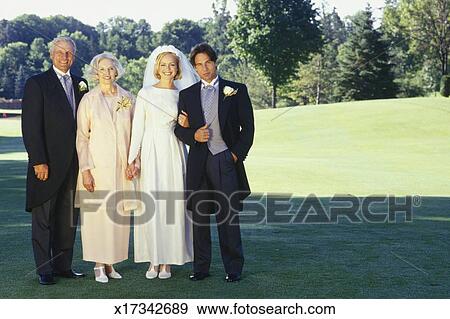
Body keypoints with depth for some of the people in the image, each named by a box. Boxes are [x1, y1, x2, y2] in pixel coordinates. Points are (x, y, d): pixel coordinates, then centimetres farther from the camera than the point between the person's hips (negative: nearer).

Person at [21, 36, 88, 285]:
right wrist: (38, 161, -15)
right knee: (43, 217, 2)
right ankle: (44, 270, 10)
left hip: (73, 163, 5)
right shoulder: (37, 84, -3)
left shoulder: (80, 85, 13)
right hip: (48, 163, -5)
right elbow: (30, 126, -9)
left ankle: (63, 265, 19)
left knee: (69, 217, 10)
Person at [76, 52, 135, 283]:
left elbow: (134, 133, 11)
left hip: (121, 166, 3)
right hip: (97, 166, -2)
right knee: (97, 213, -1)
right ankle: (98, 266, 8)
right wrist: (85, 169, -9)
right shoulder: (89, 100, -1)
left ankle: (110, 262, 14)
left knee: (119, 214, 4)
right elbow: (82, 137, -2)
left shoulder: (127, 99, 6)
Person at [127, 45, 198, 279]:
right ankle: (153, 261, 7)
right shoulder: (145, 93, 4)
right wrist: (133, 159, -3)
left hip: (174, 153, 1)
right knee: (150, 205, -2)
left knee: (172, 205, 0)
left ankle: (167, 262, 8)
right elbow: (137, 128, 2)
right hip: (151, 152, -1)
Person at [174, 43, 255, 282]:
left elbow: (248, 127, 4)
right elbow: (179, 129, 13)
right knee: (199, 216, 5)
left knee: (228, 216, -3)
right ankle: (201, 267, 14)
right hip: (198, 162, 3)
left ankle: (233, 269, 5)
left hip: (226, 161, -3)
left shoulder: (236, 90, 6)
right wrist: (193, 135, -8)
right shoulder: (187, 94, 14)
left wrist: (237, 154, -5)